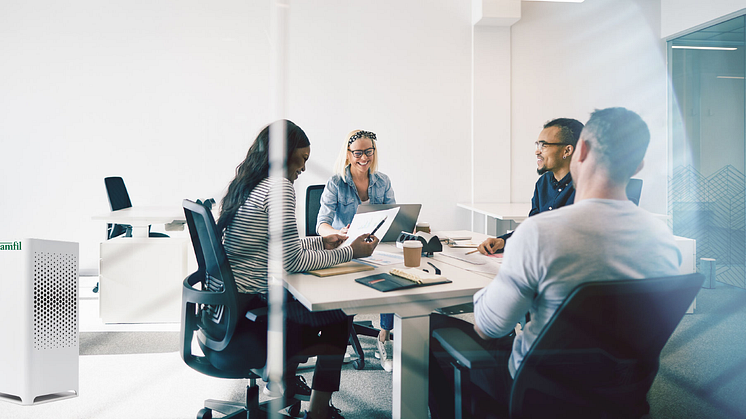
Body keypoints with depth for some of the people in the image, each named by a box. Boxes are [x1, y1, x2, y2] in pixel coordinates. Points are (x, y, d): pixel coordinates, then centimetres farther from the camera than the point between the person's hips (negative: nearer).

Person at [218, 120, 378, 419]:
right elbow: (291, 261, -19)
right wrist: (349, 253, -10)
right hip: (249, 303, -9)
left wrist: (321, 242, 17)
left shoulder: (247, 185, 11)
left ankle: (284, 376, 37)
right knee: (339, 316, 7)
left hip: (228, 303, 9)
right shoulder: (279, 187, -17)